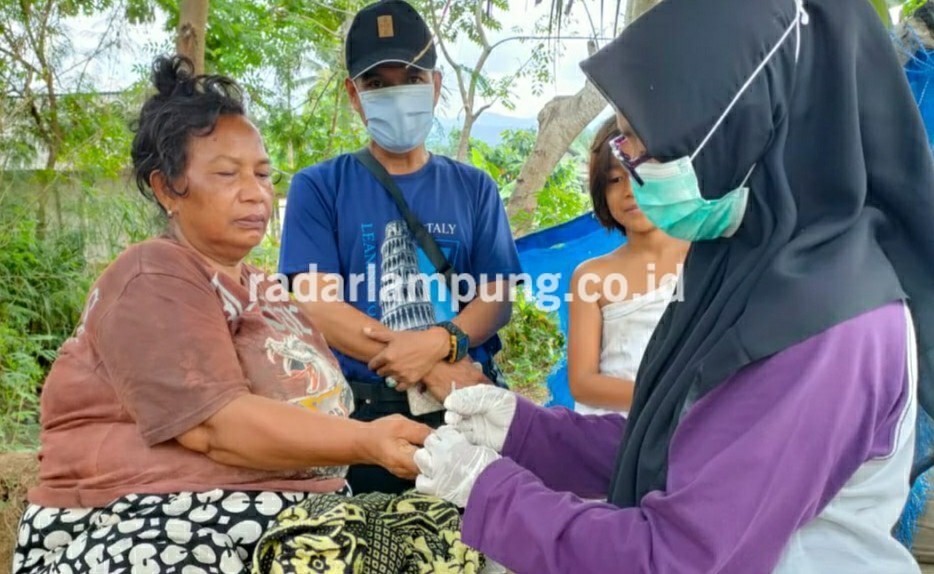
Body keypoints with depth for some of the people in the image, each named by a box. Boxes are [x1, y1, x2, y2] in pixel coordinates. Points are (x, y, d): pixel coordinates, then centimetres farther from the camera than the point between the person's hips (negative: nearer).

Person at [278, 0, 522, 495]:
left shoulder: (473, 188, 9)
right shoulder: (318, 187, 3)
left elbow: (496, 298, 2)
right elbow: (318, 306, -8)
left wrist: (440, 343, -20)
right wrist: (433, 372, -14)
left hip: (468, 401, 2)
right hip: (364, 409, -1)